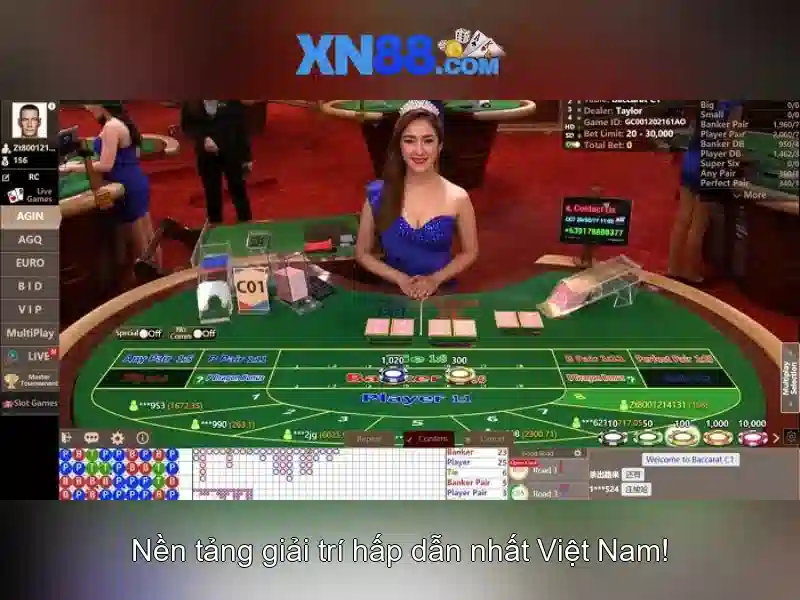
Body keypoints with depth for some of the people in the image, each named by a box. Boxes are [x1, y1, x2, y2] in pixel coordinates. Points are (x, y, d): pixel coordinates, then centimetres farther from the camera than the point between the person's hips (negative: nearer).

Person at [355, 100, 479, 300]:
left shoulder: (457, 198, -5)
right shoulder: (378, 194, -4)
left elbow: (469, 252, 7)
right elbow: (363, 253, 5)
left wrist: (435, 279, -8)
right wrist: (400, 278, -9)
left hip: (441, 293, 0)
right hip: (392, 292, 0)